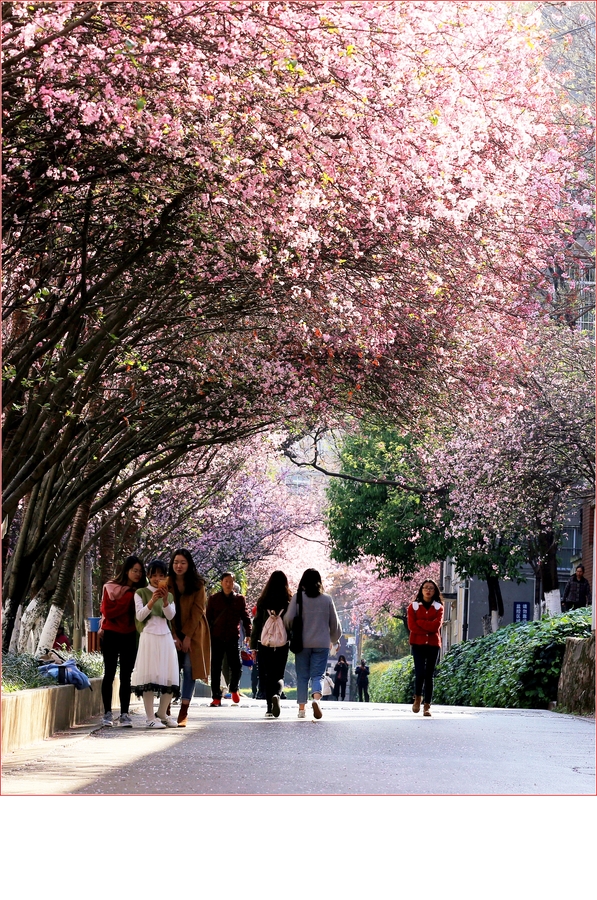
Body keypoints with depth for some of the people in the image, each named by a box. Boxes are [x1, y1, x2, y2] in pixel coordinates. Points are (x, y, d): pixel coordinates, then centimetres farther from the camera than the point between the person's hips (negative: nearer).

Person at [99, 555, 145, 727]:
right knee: (109, 674, 1)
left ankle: (124, 714, 2)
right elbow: (107, 612, -10)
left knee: (126, 676, 2)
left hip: (130, 636, 3)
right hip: (111, 635, -3)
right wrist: (127, 599, -11)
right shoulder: (111, 587, -1)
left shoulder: (139, 591, 8)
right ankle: (107, 714, 5)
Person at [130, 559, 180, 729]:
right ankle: (150, 717, -7)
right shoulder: (141, 593, 5)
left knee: (170, 677, 2)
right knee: (149, 676, -9)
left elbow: (171, 616, 1)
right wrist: (152, 601, -16)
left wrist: (165, 600, -15)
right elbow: (140, 616, -4)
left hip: (165, 637, 4)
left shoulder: (169, 595, 14)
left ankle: (162, 714, 15)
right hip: (149, 637, -4)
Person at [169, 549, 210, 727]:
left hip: (193, 632, -1)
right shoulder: (167, 584, 1)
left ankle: (183, 713, -8)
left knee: (190, 668, -7)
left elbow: (197, 611, -6)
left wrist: (187, 636, -12)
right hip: (173, 631, 1)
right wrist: (174, 636, -10)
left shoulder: (197, 585, -3)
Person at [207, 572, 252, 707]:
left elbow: (245, 617, 8)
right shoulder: (214, 599, 6)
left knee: (236, 666, -4)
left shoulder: (240, 599, 8)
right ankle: (216, 697, 5)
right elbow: (208, 618, 7)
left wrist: (248, 634, -3)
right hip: (217, 638, 0)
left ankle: (233, 688, 25)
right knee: (216, 668, -1)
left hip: (233, 637, 0)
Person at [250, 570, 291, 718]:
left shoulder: (263, 601, 1)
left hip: (264, 644, 0)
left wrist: (253, 646, 7)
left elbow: (256, 623, 2)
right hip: (282, 645, 0)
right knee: (278, 675, 10)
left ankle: (270, 708, 1)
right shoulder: (289, 602, -2)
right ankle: (276, 695, -20)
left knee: (265, 677, 9)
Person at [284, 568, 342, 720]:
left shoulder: (298, 598, -4)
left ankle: (301, 708, 7)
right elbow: (334, 623, 8)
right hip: (322, 644, 0)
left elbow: (289, 619, -9)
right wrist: (334, 640, 26)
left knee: (302, 676, 9)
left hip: (302, 643, 0)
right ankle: (316, 698, -26)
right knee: (317, 675, 1)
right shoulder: (327, 599, 1)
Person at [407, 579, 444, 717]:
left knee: (429, 675, -1)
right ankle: (418, 698, 11)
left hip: (433, 645, 1)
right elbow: (412, 626, -5)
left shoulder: (439, 607, 8)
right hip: (418, 644, -1)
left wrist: (420, 622, -8)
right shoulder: (413, 606, 6)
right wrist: (429, 628, -7)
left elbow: (437, 625, -7)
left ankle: (427, 706, 2)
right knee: (420, 672, -14)